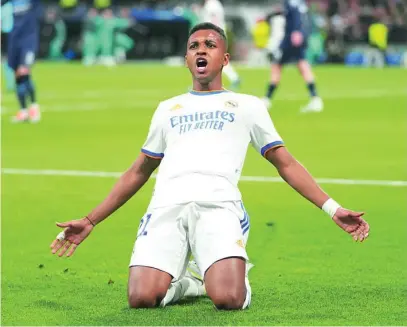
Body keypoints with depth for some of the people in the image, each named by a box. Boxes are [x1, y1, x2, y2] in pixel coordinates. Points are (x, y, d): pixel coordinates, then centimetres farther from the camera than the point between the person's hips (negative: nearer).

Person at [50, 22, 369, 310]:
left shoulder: (247, 106, 23)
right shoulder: (168, 108, 30)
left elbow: (286, 164, 20)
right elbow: (138, 173, 35)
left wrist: (332, 209, 7)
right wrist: (89, 221, 30)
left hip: (218, 206, -2)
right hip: (166, 206, 2)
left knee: (229, 299, -28)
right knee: (142, 298, -24)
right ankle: (182, 284, 11)